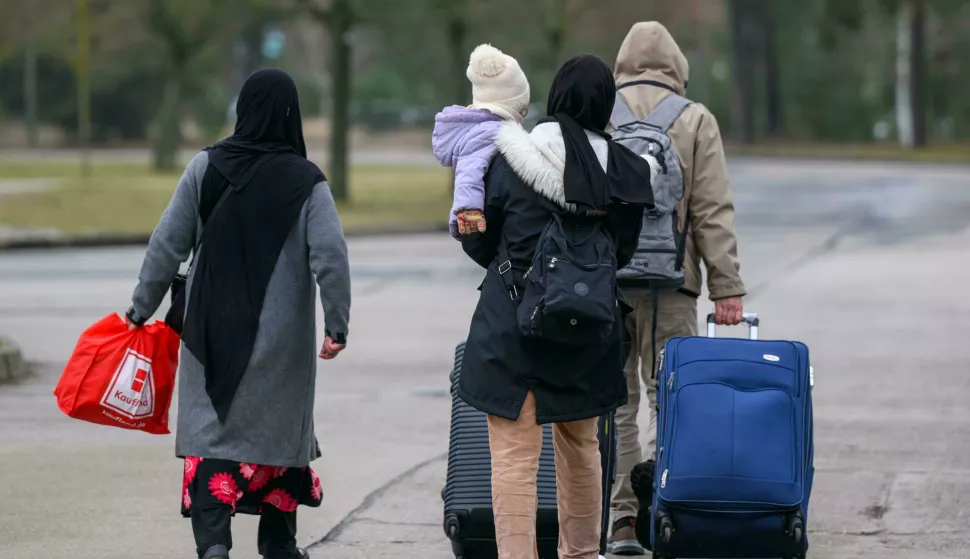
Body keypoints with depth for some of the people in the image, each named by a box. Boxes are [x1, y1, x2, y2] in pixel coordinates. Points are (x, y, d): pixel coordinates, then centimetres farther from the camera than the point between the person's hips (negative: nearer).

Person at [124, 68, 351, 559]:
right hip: (281, 336, -1)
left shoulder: (206, 169, -2)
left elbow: (166, 244, 0)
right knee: (278, 428, 16)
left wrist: (143, 307, 10)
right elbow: (331, 258, -12)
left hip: (212, 330, 1)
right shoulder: (305, 182, -7)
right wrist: (337, 326, -4)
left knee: (210, 431, 0)